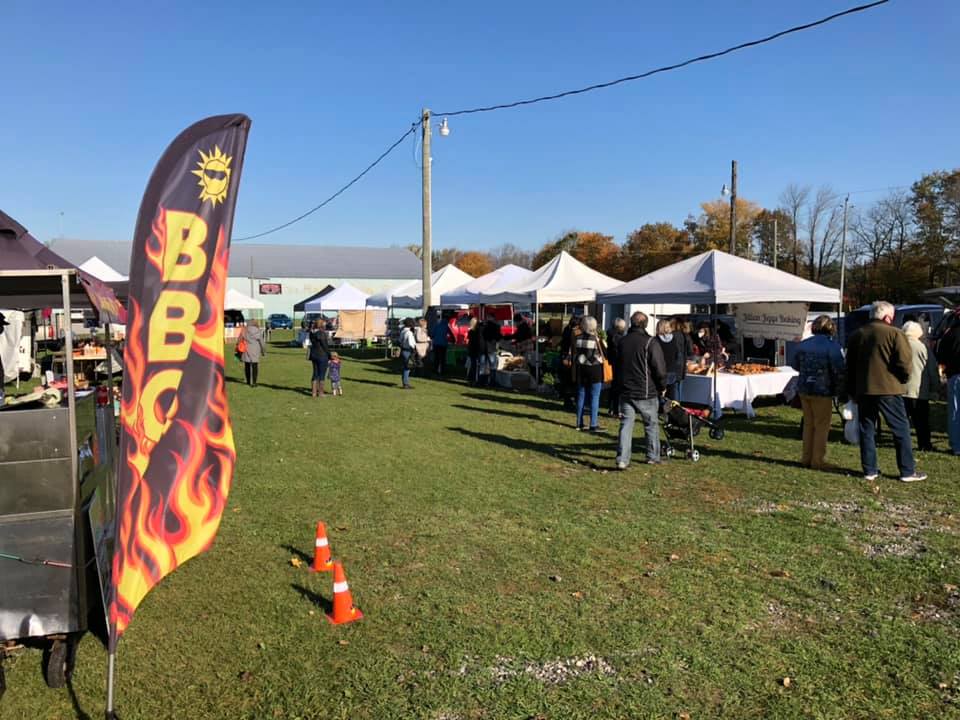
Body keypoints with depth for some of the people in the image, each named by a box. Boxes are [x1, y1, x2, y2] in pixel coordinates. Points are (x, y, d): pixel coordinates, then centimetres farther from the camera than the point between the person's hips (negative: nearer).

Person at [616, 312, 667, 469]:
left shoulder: (622, 342, 7)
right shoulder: (650, 343, -12)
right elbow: (660, 368, -12)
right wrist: (662, 387, 3)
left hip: (626, 392, 4)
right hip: (646, 393, -4)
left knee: (626, 425, 3)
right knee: (652, 425, 13)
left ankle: (622, 459, -4)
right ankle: (653, 457, 22)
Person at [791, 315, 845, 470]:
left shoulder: (803, 344, 4)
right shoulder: (832, 346, -13)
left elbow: (795, 366, 15)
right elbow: (839, 371, -16)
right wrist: (838, 390, -2)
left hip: (804, 389, 6)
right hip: (823, 391, -5)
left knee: (808, 424, 16)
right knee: (821, 426, 4)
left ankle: (806, 458, 21)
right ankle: (818, 461, 7)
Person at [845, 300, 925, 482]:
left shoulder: (856, 335, 11)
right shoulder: (895, 334, -7)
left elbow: (849, 367, 14)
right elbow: (904, 363, -13)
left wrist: (853, 392, 20)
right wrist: (903, 379, 8)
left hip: (863, 390, 5)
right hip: (888, 389, -5)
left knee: (867, 430, 10)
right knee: (901, 430, 5)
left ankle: (870, 470, 11)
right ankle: (907, 471, 7)